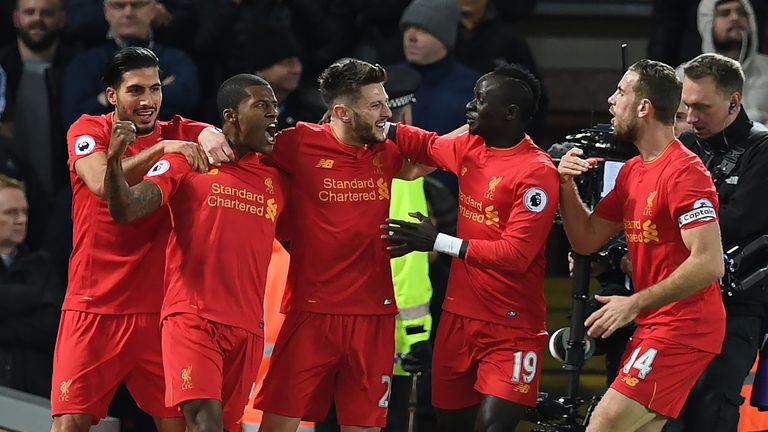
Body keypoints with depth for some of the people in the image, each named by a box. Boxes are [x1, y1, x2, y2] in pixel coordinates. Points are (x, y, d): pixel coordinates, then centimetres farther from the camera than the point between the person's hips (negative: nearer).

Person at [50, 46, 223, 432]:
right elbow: (102, 184, -18)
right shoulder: (88, 130, 0)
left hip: (157, 310, 2)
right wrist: (160, 149, -26)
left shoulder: (178, 135, 7)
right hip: (93, 309, -2)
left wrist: (214, 139, -34)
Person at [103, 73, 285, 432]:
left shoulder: (275, 178, 14)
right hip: (192, 318, -5)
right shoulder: (187, 161, 1)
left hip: (247, 327, 5)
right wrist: (114, 163, -28)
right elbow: (126, 210, -9)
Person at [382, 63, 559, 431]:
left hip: (510, 327, -8)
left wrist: (438, 242, -19)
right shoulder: (470, 148, 7)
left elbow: (516, 254, -22)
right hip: (459, 315, 8)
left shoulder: (537, 172, -17)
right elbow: (430, 146, 30)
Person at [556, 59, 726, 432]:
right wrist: (567, 185, 3)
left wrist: (634, 304, -21)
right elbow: (587, 240, 19)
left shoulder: (685, 172, -16)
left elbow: (708, 264, -23)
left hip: (682, 327, -10)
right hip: (651, 326, 10)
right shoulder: (631, 171, 15)